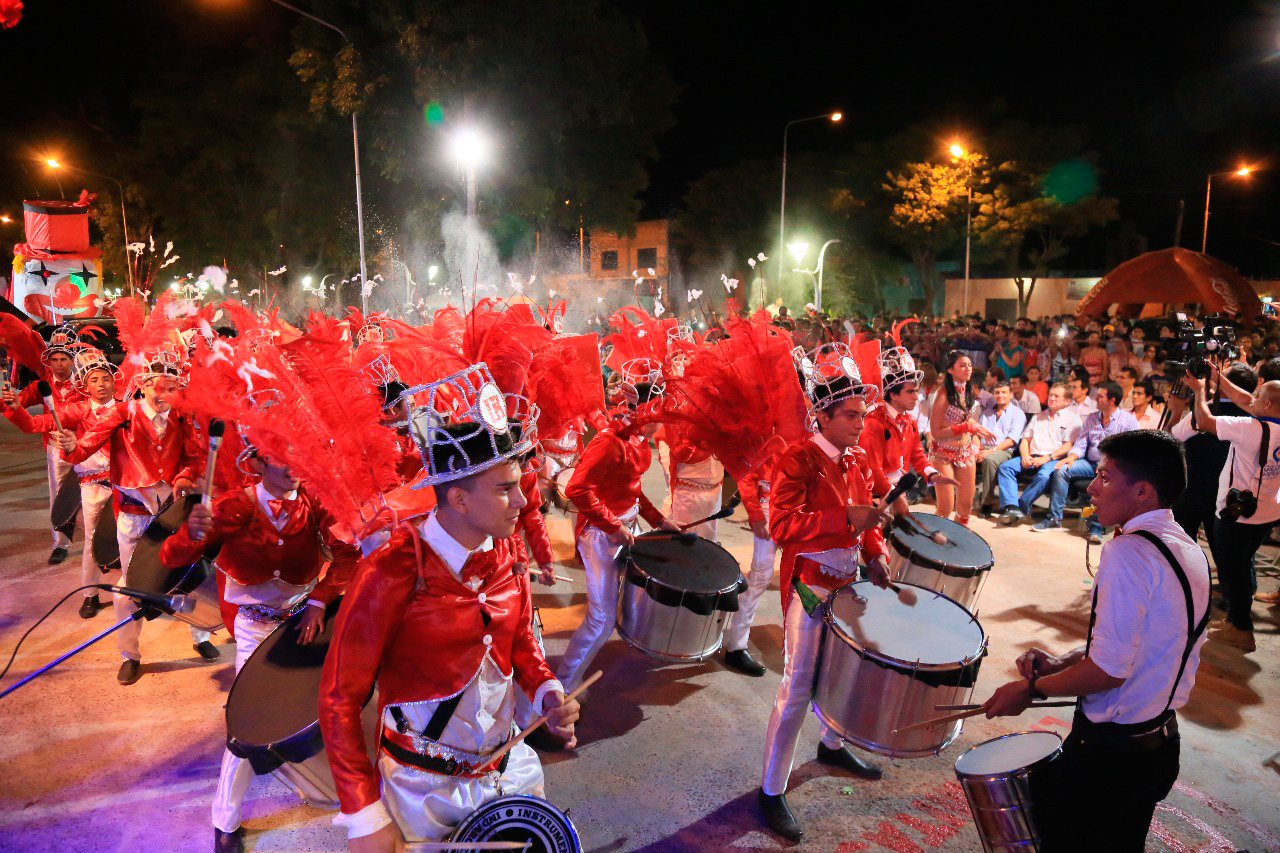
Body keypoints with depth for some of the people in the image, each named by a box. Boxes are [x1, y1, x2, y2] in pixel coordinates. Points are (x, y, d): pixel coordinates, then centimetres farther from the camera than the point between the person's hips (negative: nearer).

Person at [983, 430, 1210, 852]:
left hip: (1110, 749, -8)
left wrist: (1032, 688, -11)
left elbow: (1108, 671, -25)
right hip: (1161, 742, 9)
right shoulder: (1189, 550, 3)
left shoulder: (1127, 552, -25)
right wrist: (1063, 663, 6)